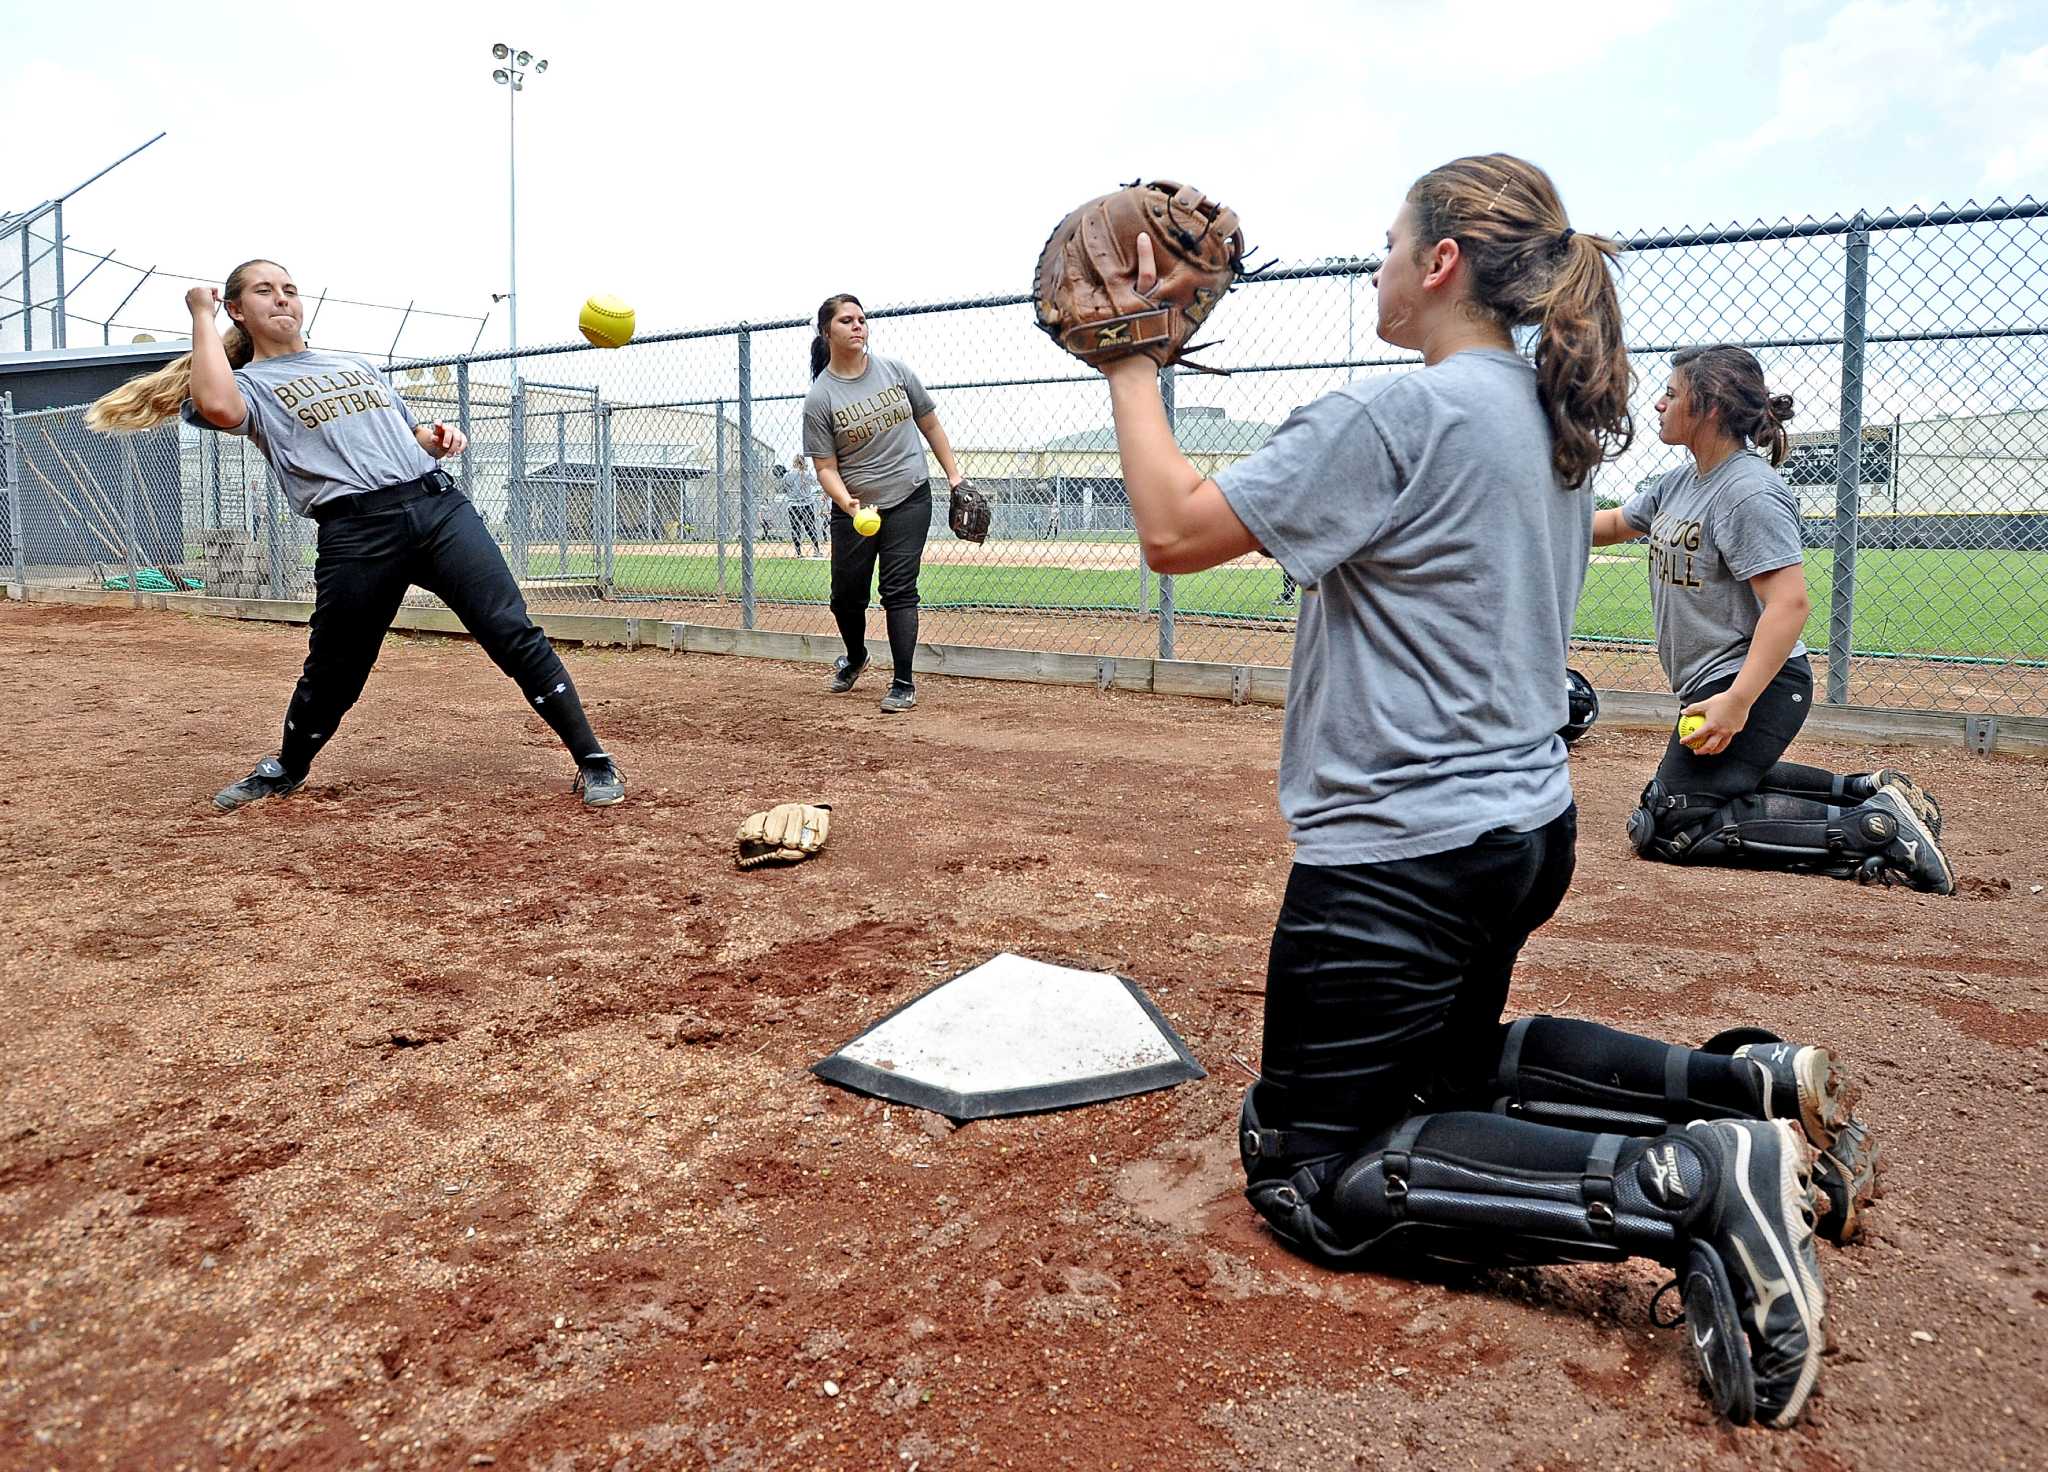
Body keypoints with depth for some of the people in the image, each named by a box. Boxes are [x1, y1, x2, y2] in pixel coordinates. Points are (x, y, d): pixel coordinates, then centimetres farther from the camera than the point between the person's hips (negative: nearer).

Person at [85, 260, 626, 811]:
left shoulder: (354, 362, 28)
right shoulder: (250, 384, 10)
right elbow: (216, 406, -15)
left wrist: (437, 438, 10)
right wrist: (203, 316, -2)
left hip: (440, 503, 3)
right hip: (357, 532, -3)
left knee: (515, 634, -9)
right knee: (332, 674, 7)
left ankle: (593, 762, -5)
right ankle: (285, 771, 36)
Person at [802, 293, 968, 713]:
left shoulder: (895, 370, 1)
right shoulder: (819, 398, -7)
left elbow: (930, 424, 11)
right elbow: (825, 467, -9)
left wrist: (953, 475, 7)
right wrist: (847, 503, -27)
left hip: (909, 499, 0)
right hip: (853, 507, 0)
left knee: (899, 589, -8)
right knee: (846, 594, 9)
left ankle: (904, 683, -3)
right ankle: (855, 658, 39)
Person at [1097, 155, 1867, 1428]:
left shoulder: (1392, 418, -20)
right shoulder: (1556, 421, 7)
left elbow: (1174, 530, -19)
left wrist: (1132, 359, -9)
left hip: (1405, 857, -9)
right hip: (1526, 828, 10)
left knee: (1309, 1171, 3)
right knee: (1448, 1065, 32)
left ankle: (1684, 1184, -12)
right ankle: (1743, 1084, 15)